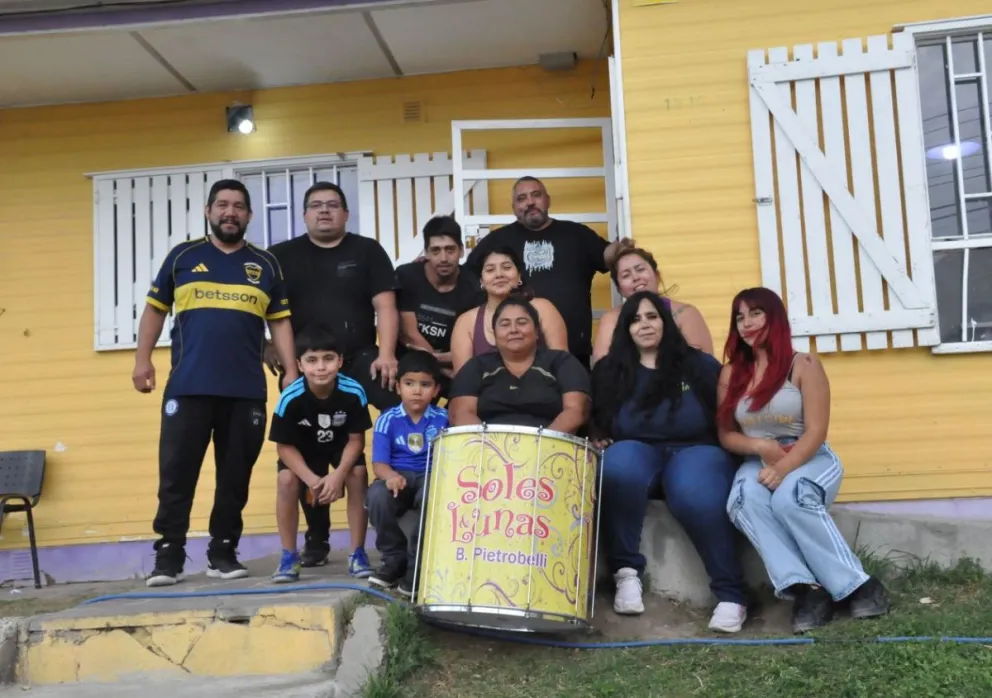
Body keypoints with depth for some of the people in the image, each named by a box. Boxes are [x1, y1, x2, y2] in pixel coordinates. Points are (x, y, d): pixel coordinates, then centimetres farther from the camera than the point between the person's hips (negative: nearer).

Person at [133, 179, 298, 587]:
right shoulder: (183, 257, 10)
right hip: (187, 388, -1)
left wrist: (291, 372, 2)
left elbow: (279, 322, 11)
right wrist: (142, 359, 3)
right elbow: (155, 309, 13)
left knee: (235, 476, 5)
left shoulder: (265, 265, 12)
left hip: (246, 391, 1)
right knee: (176, 473, -1)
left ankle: (223, 552, 15)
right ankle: (168, 555, 6)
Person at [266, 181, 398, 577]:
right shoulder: (282, 256, 8)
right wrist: (267, 351, -6)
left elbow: (385, 306, -4)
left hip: (359, 363, -2)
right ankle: (316, 539, 20)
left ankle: (358, 549, -3)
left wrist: (386, 354, -16)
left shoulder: (367, 251, 4)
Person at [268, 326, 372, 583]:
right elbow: (284, 446, -19)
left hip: (341, 446, 0)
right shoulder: (290, 398, -31)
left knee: (358, 474, -25)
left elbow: (356, 439, -17)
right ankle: (289, 556, -6)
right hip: (301, 449, 0)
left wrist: (338, 475, -31)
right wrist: (312, 479, -30)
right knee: (286, 480, -24)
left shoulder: (353, 393, -29)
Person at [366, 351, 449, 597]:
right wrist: (390, 475, -31)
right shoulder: (387, 420, -1)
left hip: (431, 477, 0)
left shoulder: (443, 419, 2)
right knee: (376, 496, -33)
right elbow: (379, 462, -8)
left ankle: (417, 565, -16)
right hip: (398, 477, 1)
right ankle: (394, 558, -7)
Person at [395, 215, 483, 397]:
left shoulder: (472, 289, -7)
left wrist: (437, 358, -25)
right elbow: (409, 334, -13)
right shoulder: (406, 277, -11)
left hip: (452, 368, 1)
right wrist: (445, 369, -11)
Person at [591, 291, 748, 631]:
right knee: (618, 465, -36)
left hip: (695, 451, -1)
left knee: (695, 495, -36)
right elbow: (597, 423, 12)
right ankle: (626, 571, -22)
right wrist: (600, 442, -8)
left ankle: (732, 593, -22)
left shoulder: (699, 365, 5)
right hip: (638, 453, 1)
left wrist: (733, 452, -10)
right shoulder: (609, 370, 9)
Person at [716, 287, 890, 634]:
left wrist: (783, 469, -25)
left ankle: (859, 586, -23)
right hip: (758, 463, 3)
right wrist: (761, 446, -12)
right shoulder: (731, 374, 9)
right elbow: (726, 435, 9)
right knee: (744, 500, -32)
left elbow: (816, 431, -11)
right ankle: (806, 588, -36)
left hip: (810, 459, -3)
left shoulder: (803, 365, -3)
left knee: (790, 497, -37)